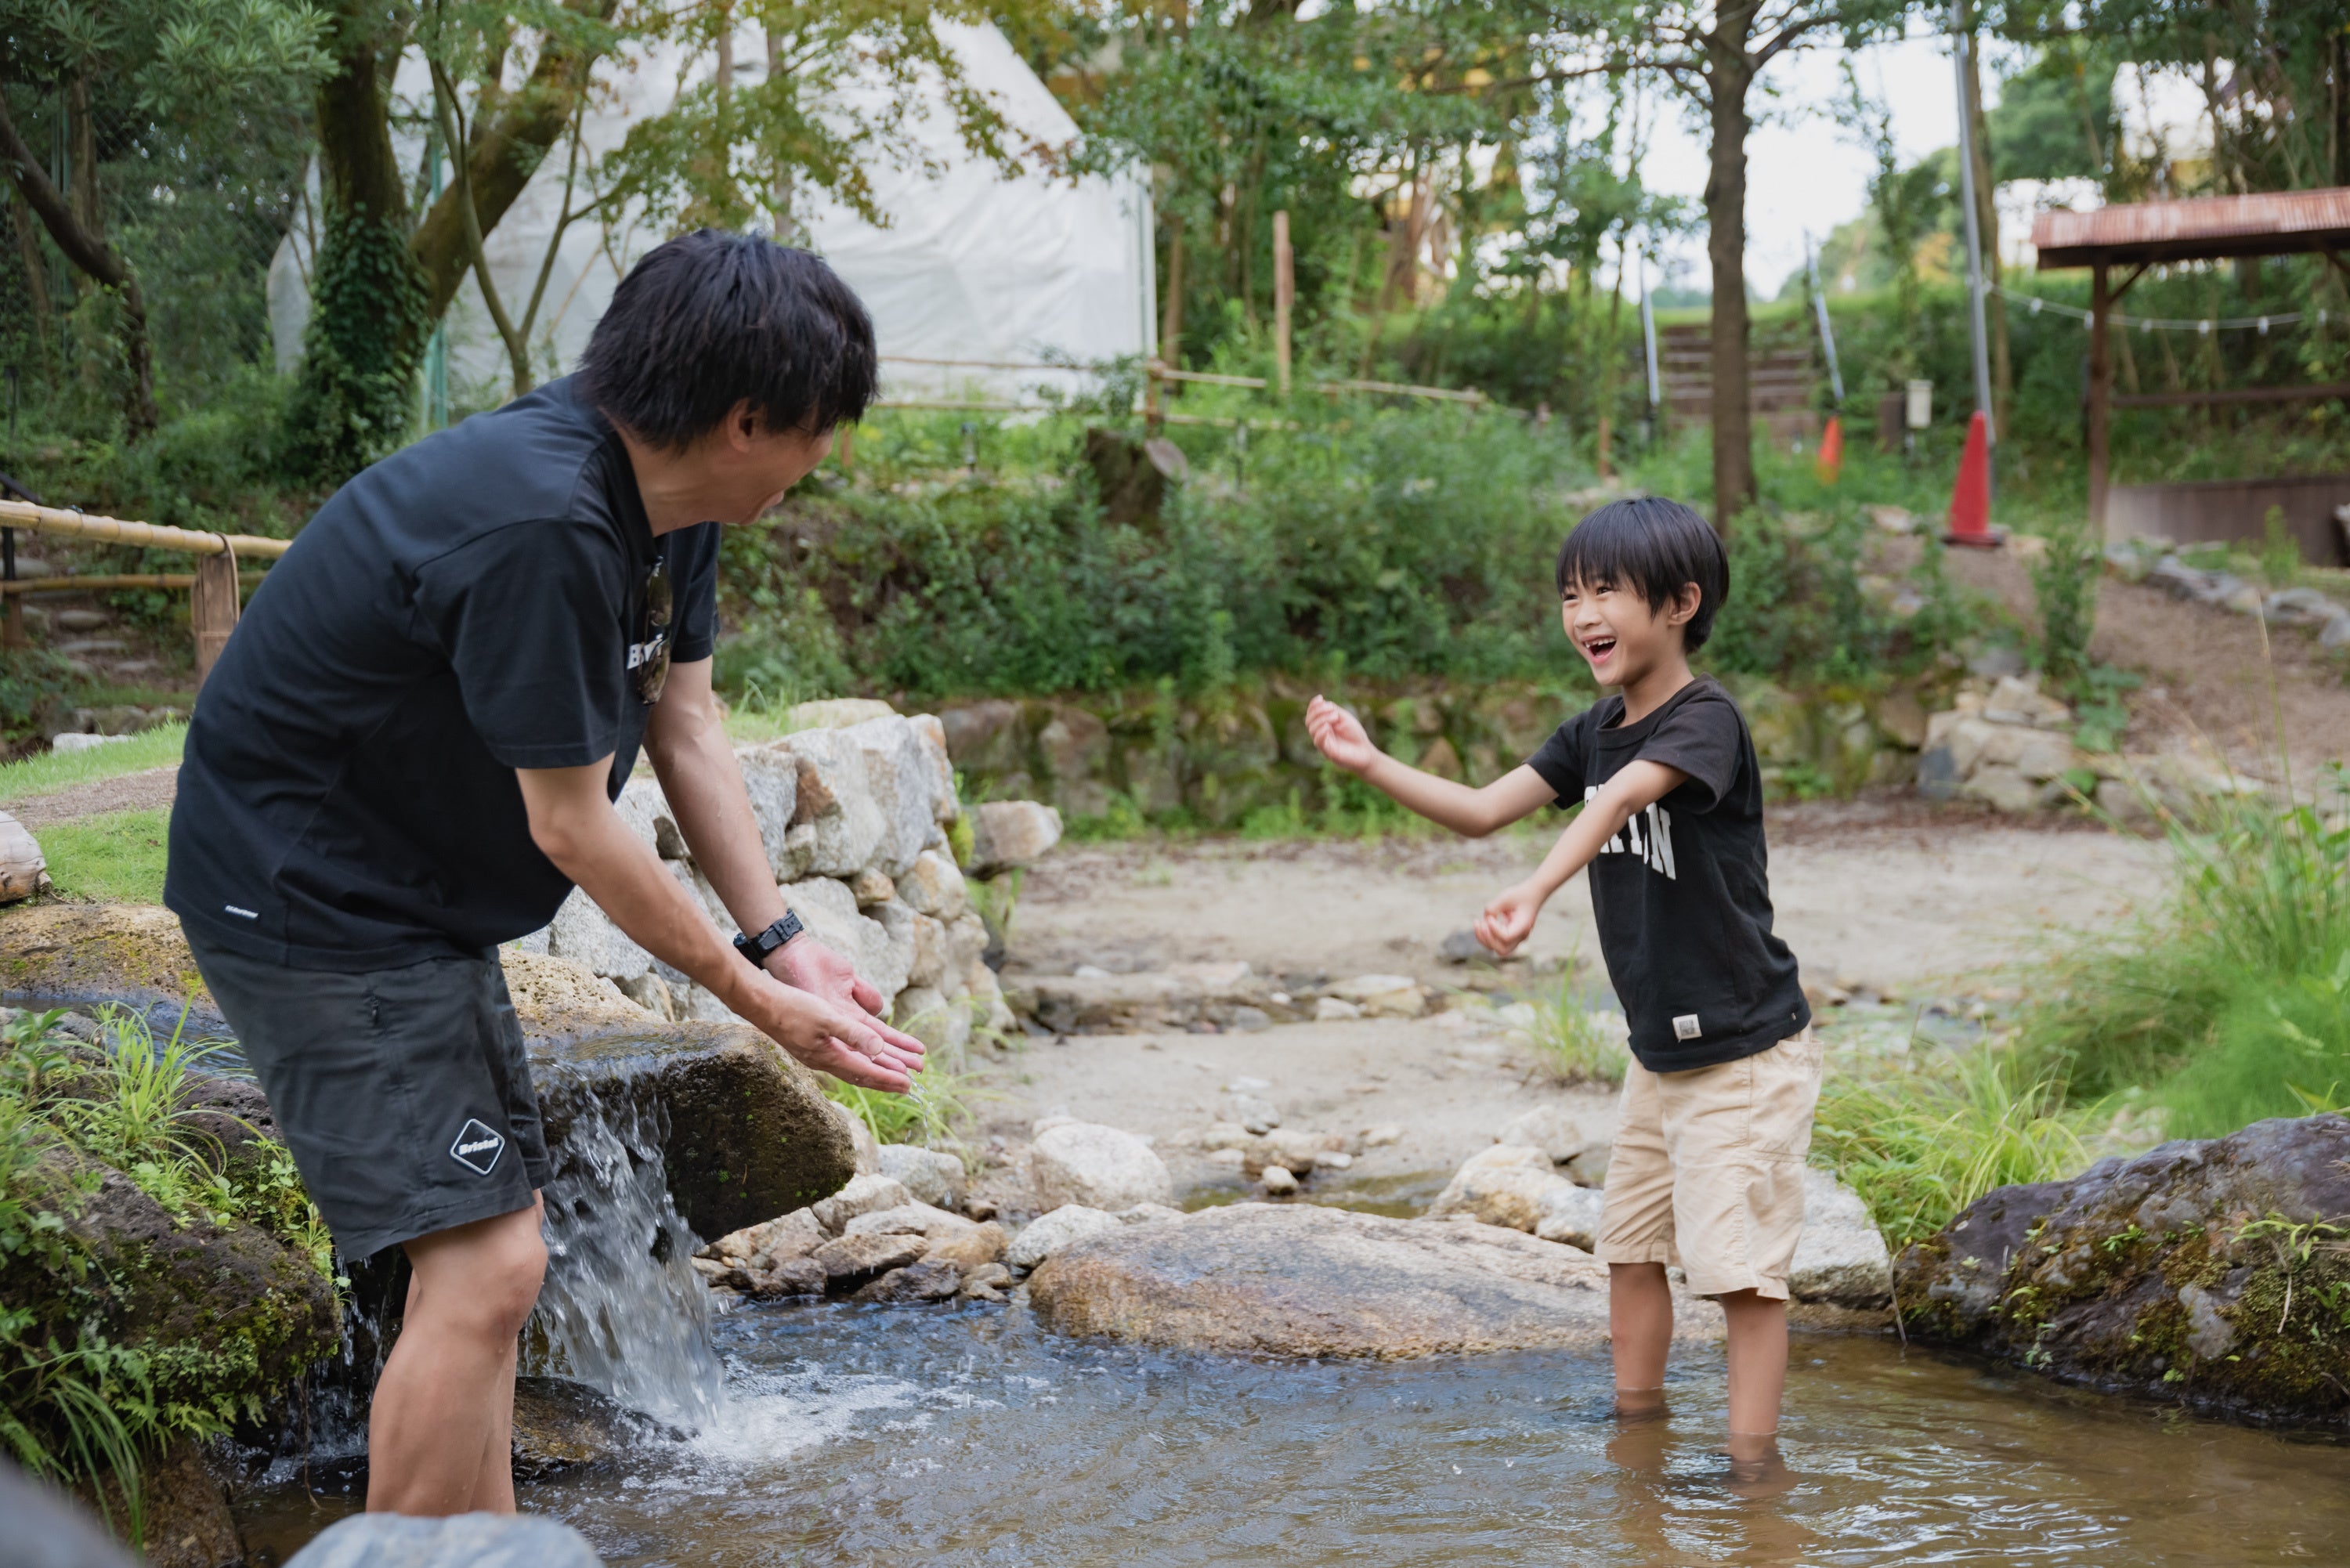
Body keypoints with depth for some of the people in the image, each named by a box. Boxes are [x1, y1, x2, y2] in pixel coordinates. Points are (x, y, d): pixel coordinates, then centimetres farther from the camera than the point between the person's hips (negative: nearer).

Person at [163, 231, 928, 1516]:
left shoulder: (668, 496, -1)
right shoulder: (541, 529, -31)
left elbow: (685, 727, 6)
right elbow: (572, 830, -24)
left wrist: (781, 941, -2)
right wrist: (751, 994, -14)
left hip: (419, 898, 11)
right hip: (306, 896, -11)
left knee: (486, 1253, 15)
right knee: (483, 1264, -14)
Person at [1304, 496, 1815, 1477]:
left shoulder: (1705, 720, -19)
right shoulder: (1594, 732, 7)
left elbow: (1618, 800, -37)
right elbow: (1483, 811, 4)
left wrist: (1534, 893, -53)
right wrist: (1370, 764, -10)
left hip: (1746, 1053, -9)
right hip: (1661, 1052, 9)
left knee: (1739, 1262, -8)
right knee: (1630, 1239, 17)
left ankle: (1753, 1463, -2)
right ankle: (1636, 1426, 31)